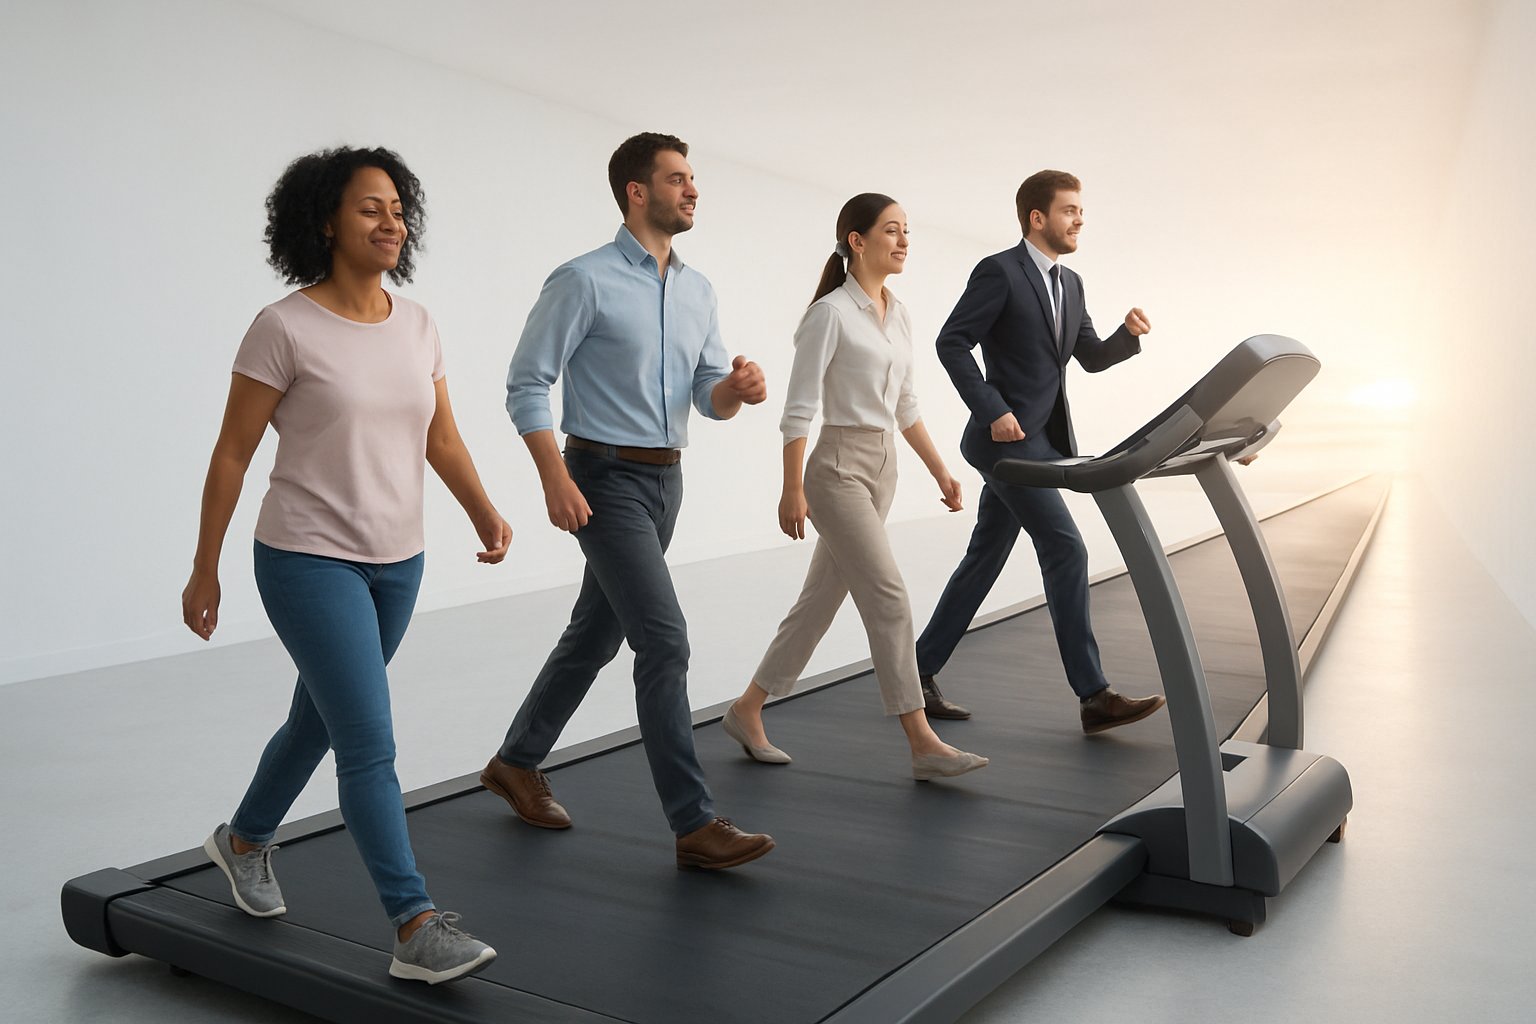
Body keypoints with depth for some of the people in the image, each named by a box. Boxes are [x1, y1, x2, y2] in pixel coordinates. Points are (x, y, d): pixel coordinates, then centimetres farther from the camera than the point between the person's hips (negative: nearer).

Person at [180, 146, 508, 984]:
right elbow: (232, 454, -7)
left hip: (396, 562, 6)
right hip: (309, 561, -6)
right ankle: (416, 931, -3)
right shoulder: (285, 328, -12)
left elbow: (442, 441, 7)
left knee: (319, 720, 21)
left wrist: (485, 515, -8)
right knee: (371, 745, -10)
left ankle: (244, 840, 46)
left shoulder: (417, 326, 4)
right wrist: (204, 570, -4)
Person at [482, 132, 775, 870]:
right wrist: (555, 480, -20)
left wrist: (739, 388, -14)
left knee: (597, 635, 16)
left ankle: (517, 762, 35)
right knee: (665, 640, -13)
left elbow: (710, 397, 10)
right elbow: (527, 384, -11)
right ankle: (694, 825, -7)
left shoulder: (696, 290, 10)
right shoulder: (585, 281, -11)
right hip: (607, 480, -8)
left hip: (665, 480, 8)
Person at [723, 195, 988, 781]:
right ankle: (924, 745, -5)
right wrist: (793, 490, -16)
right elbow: (799, 409, -13)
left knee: (821, 599, 12)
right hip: (839, 468, -9)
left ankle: (747, 711, 24)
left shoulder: (897, 315, 13)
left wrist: (939, 470, 16)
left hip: (882, 468, 9)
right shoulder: (831, 313, -11)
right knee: (888, 598, -10)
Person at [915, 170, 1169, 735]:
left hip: (1040, 439, 9)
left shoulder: (1070, 284, 18)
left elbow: (1093, 357, 20)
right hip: (1007, 436, -9)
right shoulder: (999, 272, -9)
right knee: (1066, 550, -12)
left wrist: (1129, 334, 0)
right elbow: (951, 342, -14)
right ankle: (1094, 696, -8)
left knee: (984, 559, 11)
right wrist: (993, 411, -20)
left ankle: (918, 671, 21)